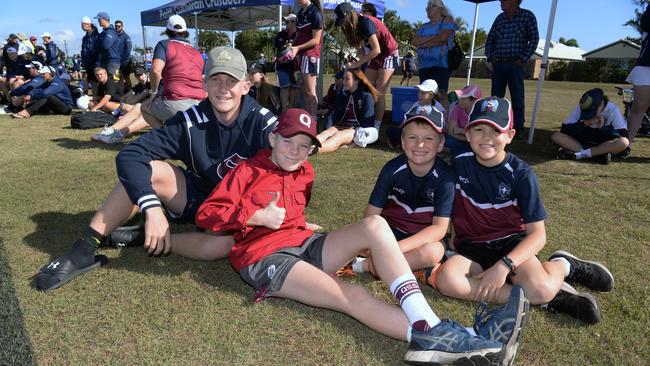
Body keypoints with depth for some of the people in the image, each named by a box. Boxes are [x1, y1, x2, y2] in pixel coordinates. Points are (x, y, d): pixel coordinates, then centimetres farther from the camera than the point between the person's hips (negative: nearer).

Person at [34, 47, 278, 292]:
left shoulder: (261, 122, -18)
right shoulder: (191, 121, -13)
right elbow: (129, 156, -21)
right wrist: (153, 209, -34)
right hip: (197, 198, 2)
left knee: (224, 244, -36)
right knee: (152, 170, -25)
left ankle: (140, 239, -15)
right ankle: (85, 249, -13)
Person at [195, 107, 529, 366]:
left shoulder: (304, 174, 18)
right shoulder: (247, 171, 1)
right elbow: (206, 213, -5)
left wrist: (296, 223, 12)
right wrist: (256, 216, -14)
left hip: (305, 244, 6)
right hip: (265, 258, -6)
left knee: (374, 224, -21)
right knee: (353, 296, -29)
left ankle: (426, 325, -35)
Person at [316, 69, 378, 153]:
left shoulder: (366, 96, -4)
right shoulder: (342, 95, 15)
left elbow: (367, 121, -9)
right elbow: (335, 117, 15)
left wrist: (352, 129, -16)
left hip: (360, 129, -6)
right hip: (343, 126, 6)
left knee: (339, 136, -35)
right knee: (327, 132, -26)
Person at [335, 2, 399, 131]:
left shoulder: (365, 22, -25)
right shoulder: (354, 26, -1)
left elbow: (376, 50, -30)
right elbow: (360, 48, -1)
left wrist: (357, 64, -29)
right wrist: (356, 64, -18)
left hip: (389, 55, -8)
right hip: (374, 57, 8)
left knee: (379, 94, -14)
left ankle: (376, 127, -11)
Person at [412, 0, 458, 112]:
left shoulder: (447, 20, 7)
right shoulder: (424, 26, 23)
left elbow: (442, 37, -10)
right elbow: (414, 41, 7)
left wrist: (423, 42, 2)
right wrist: (433, 37, -3)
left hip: (441, 64, -6)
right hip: (425, 64, 6)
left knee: (441, 94, -15)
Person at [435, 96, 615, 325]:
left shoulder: (521, 174, -11)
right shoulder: (459, 163, -4)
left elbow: (537, 234, -14)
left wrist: (504, 265, -28)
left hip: (511, 242, -3)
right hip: (472, 246, 3)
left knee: (540, 289, -34)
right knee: (446, 280, -31)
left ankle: (562, 266, 6)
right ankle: (552, 297, -18)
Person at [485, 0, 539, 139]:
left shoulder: (527, 16, 1)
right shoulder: (500, 18, 12)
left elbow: (534, 39, -2)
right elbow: (490, 39, 17)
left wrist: (523, 59, -10)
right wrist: (490, 56, 3)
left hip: (515, 65, -4)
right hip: (498, 65, 4)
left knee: (517, 99, -3)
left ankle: (518, 129, 2)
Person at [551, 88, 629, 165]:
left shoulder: (612, 109, -14)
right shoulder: (580, 108, -10)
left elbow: (623, 135, -18)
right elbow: (564, 129, -13)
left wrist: (602, 128, -26)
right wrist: (584, 125, -24)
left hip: (606, 145, -1)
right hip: (583, 143, 1)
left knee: (624, 142, -35)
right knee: (556, 136, -22)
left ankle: (578, 154, -36)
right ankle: (597, 155, -35)